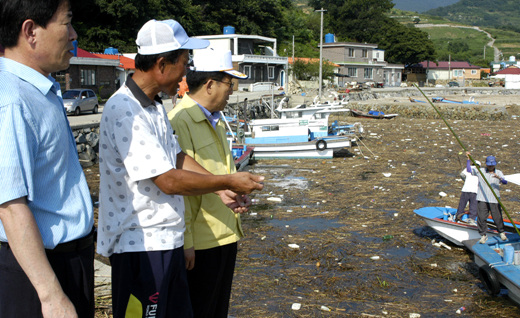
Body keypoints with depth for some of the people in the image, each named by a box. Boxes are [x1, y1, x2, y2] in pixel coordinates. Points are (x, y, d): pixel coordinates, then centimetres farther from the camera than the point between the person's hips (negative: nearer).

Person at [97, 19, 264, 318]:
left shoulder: (155, 106, 11)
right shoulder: (125, 111, -22)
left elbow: (178, 157, 16)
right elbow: (168, 180, -22)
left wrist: (219, 188, 3)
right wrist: (228, 182, -13)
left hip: (166, 239, 10)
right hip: (141, 245, -10)